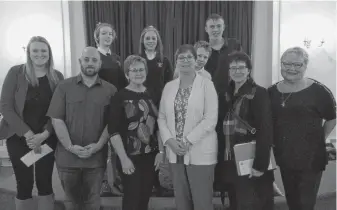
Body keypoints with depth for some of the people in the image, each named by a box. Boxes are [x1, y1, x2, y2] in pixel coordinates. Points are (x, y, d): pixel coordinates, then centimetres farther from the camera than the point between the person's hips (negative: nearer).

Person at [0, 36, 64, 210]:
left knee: (45, 183, 7)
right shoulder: (16, 73, -5)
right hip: (19, 137, -1)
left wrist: (44, 134, -15)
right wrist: (27, 133, -17)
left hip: (47, 138, 1)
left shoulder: (57, 77, 0)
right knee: (24, 184, 4)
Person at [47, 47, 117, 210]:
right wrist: (70, 146, -13)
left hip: (96, 157, 0)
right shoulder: (64, 87, 1)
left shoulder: (110, 90, 1)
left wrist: (98, 146, -13)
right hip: (68, 156, 1)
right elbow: (57, 119, -3)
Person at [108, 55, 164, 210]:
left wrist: (160, 151, 4)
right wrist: (124, 158, -17)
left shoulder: (151, 96, 7)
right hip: (130, 157, -4)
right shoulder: (120, 97, -7)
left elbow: (158, 126, 11)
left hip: (151, 156, 4)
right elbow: (113, 131, -12)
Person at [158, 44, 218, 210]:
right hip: (175, 153, 4)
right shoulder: (169, 86, 10)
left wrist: (188, 141, -16)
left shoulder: (206, 84, -4)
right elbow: (161, 117, 9)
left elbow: (210, 119, -11)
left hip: (200, 152, -4)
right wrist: (170, 140, -7)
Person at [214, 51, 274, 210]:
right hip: (229, 163, 6)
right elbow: (220, 128, 10)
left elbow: (265, 131, -15)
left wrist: (260, 164, -20)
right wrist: (220, 158, 4)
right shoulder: (225, 95, 9)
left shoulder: (259, 94, -8)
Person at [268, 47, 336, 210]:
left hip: (310, 159, -5)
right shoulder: (272, 91, 1)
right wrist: (276, 143, 7)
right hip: (284, 158, 5)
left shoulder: (318, 91, -13)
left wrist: (318, 139, -3)